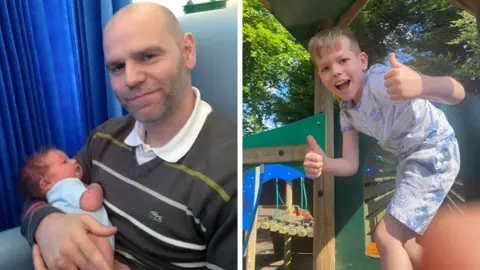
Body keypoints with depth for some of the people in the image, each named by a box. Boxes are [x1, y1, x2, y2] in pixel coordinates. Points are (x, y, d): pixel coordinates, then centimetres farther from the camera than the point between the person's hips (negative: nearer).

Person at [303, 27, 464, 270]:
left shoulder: (381, 81, -27)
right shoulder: (346, 110, -3)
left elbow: (457, 93, -41)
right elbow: (351, 164, -5)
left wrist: (422, 85, -64)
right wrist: (323, 164, -28)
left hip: (436, 153, -8)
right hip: (410, 160, 8)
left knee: (386, 236, -14)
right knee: (404, 240, 20)